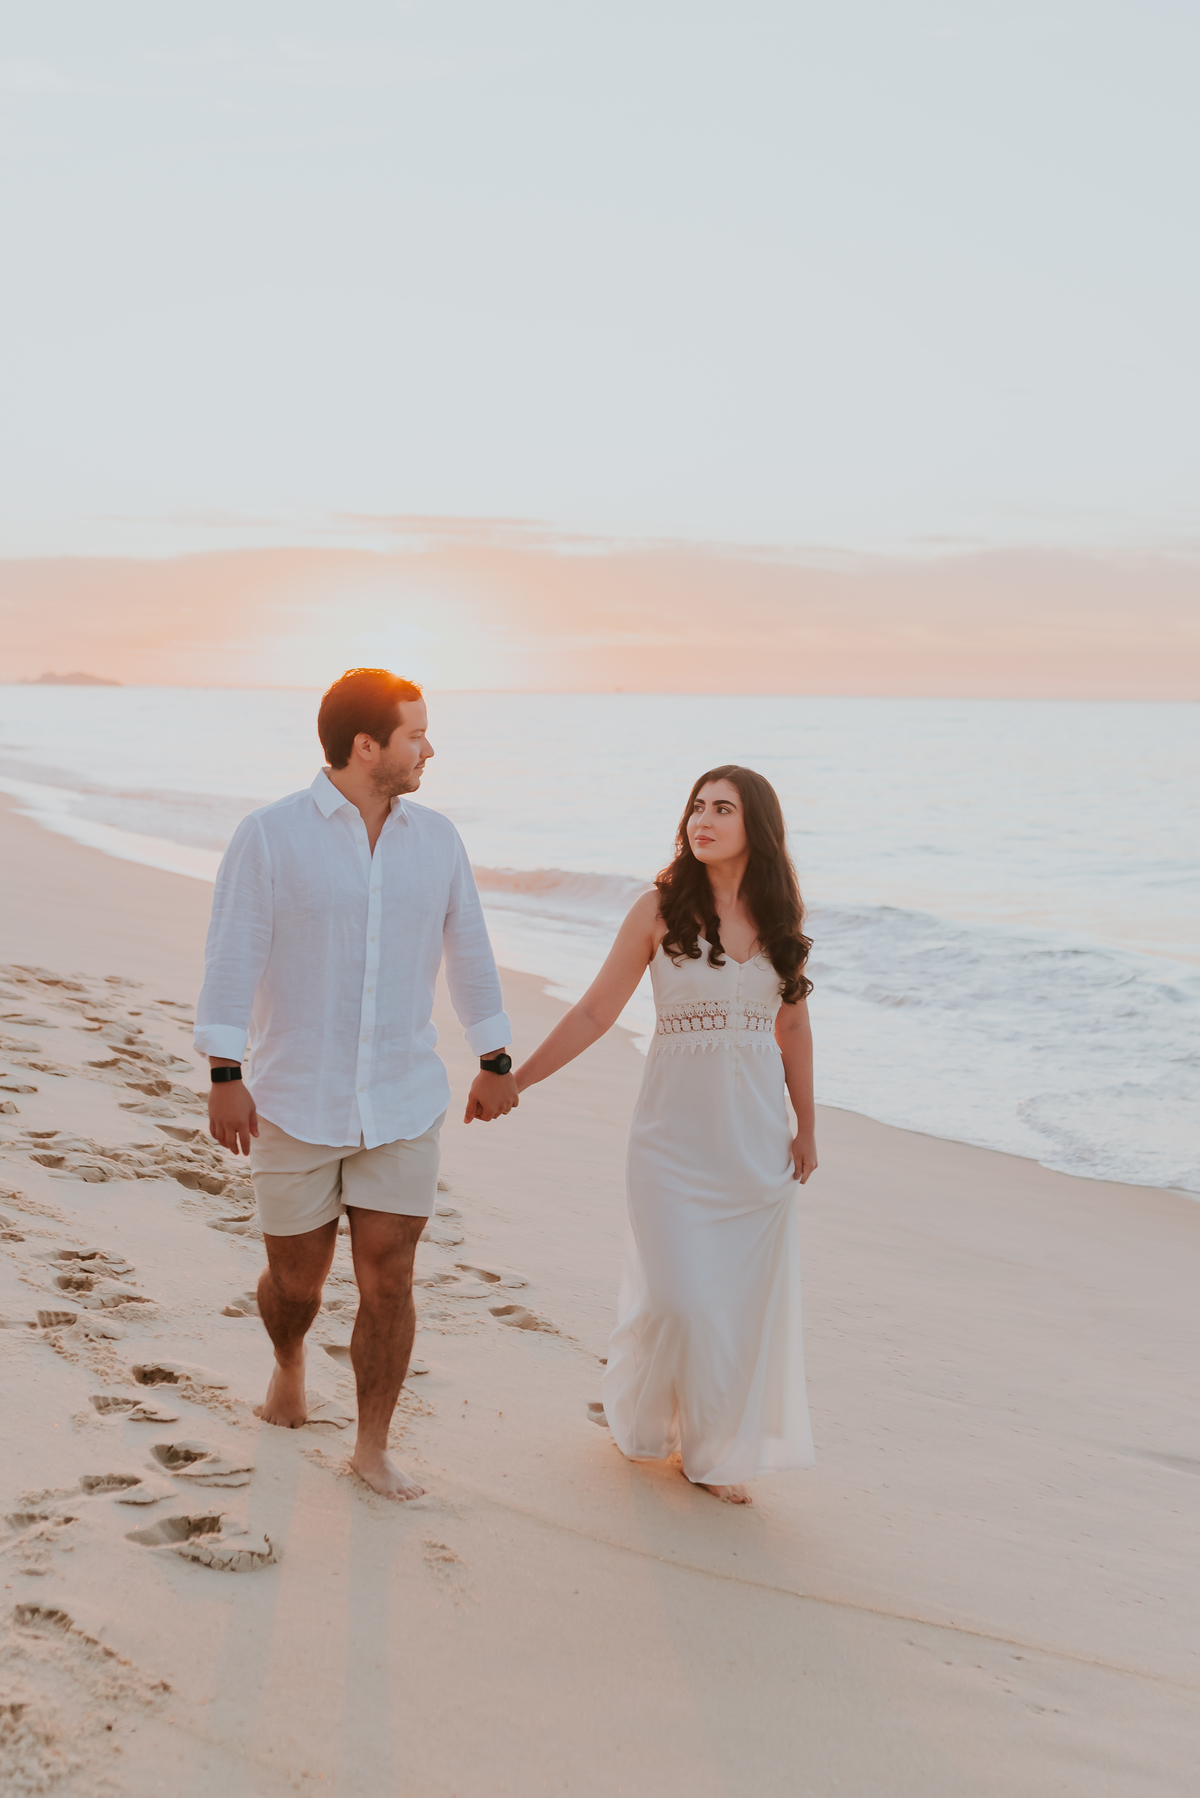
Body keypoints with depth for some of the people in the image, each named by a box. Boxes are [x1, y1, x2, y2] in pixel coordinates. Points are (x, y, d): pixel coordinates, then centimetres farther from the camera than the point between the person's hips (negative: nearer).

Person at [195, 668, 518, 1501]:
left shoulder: (436, 837, 5)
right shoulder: (271, 835, -8)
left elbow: (469, 951, 13)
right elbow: (234, 957, -11)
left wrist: (495, 1060, 16)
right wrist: (226, 1075, -16)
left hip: (403, 1104, 3)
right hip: (296, 1103, -3)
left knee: (388, 1279, 0)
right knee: (297, 1277, 10)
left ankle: (373, 1447, 16)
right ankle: (289, 1365, 44)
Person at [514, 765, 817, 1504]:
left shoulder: (780, 917, 4)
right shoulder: (661, 909, -5)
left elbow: (793, 1030, 12)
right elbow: (595, 1012, -2)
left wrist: (807, 1130, 13)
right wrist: (512, 1080, -4)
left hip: (758, 1135, 3)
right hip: (675, 1132, -3)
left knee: (746, 1300, 6)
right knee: (676, 1297, -3)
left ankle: (720, 1450, 23)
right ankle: (644, 1416, 28)